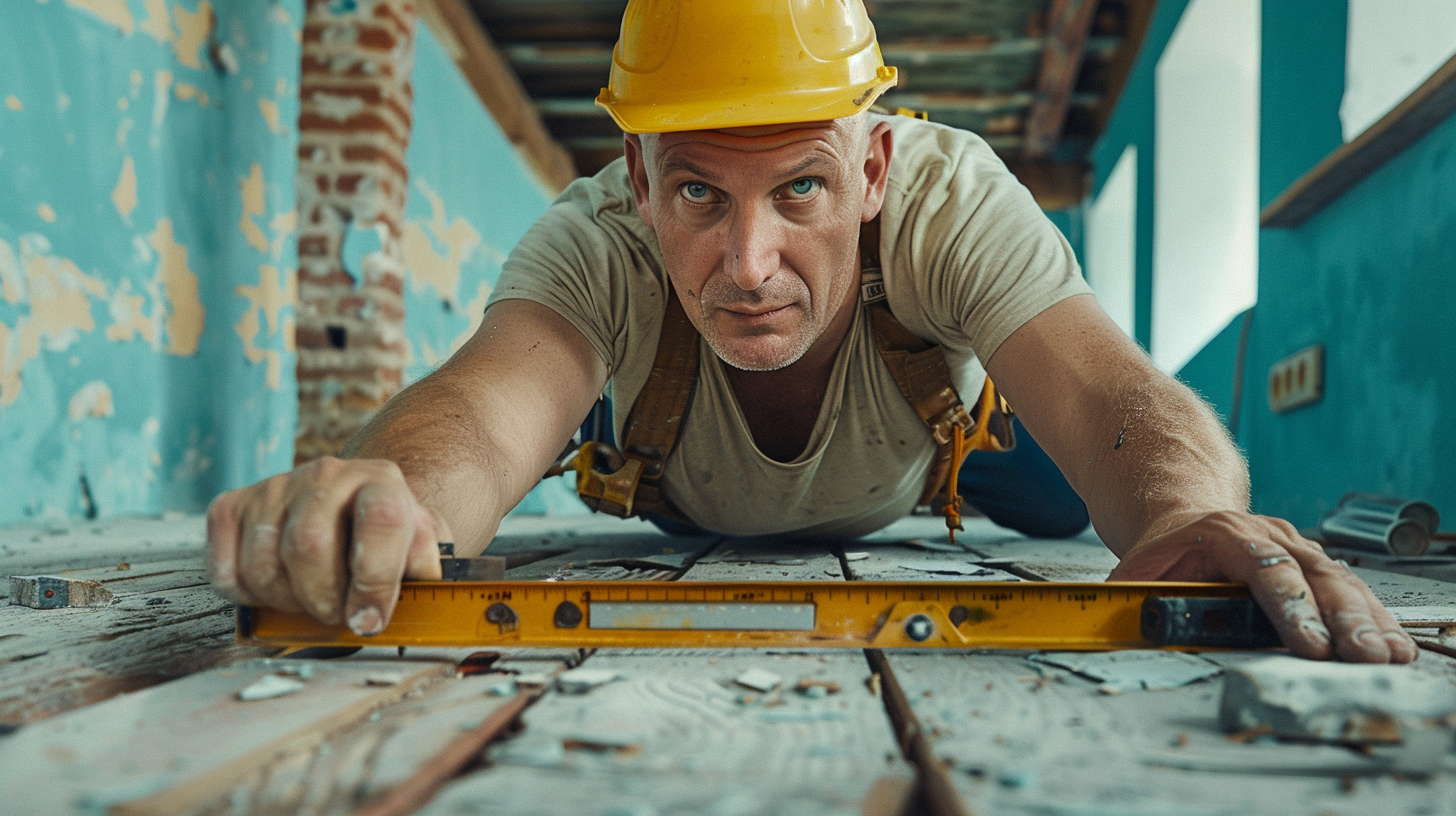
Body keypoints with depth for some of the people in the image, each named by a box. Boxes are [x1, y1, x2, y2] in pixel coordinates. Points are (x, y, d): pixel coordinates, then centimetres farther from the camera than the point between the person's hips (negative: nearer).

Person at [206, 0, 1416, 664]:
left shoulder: (953, 199, -42)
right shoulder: (596, 241, -42)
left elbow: (1112, 398, -54)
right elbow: (487, 408, -61)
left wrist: (1187, 514, -78)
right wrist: (389, 494, -86)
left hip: (916, 515, 1)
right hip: (676, 538, 0)